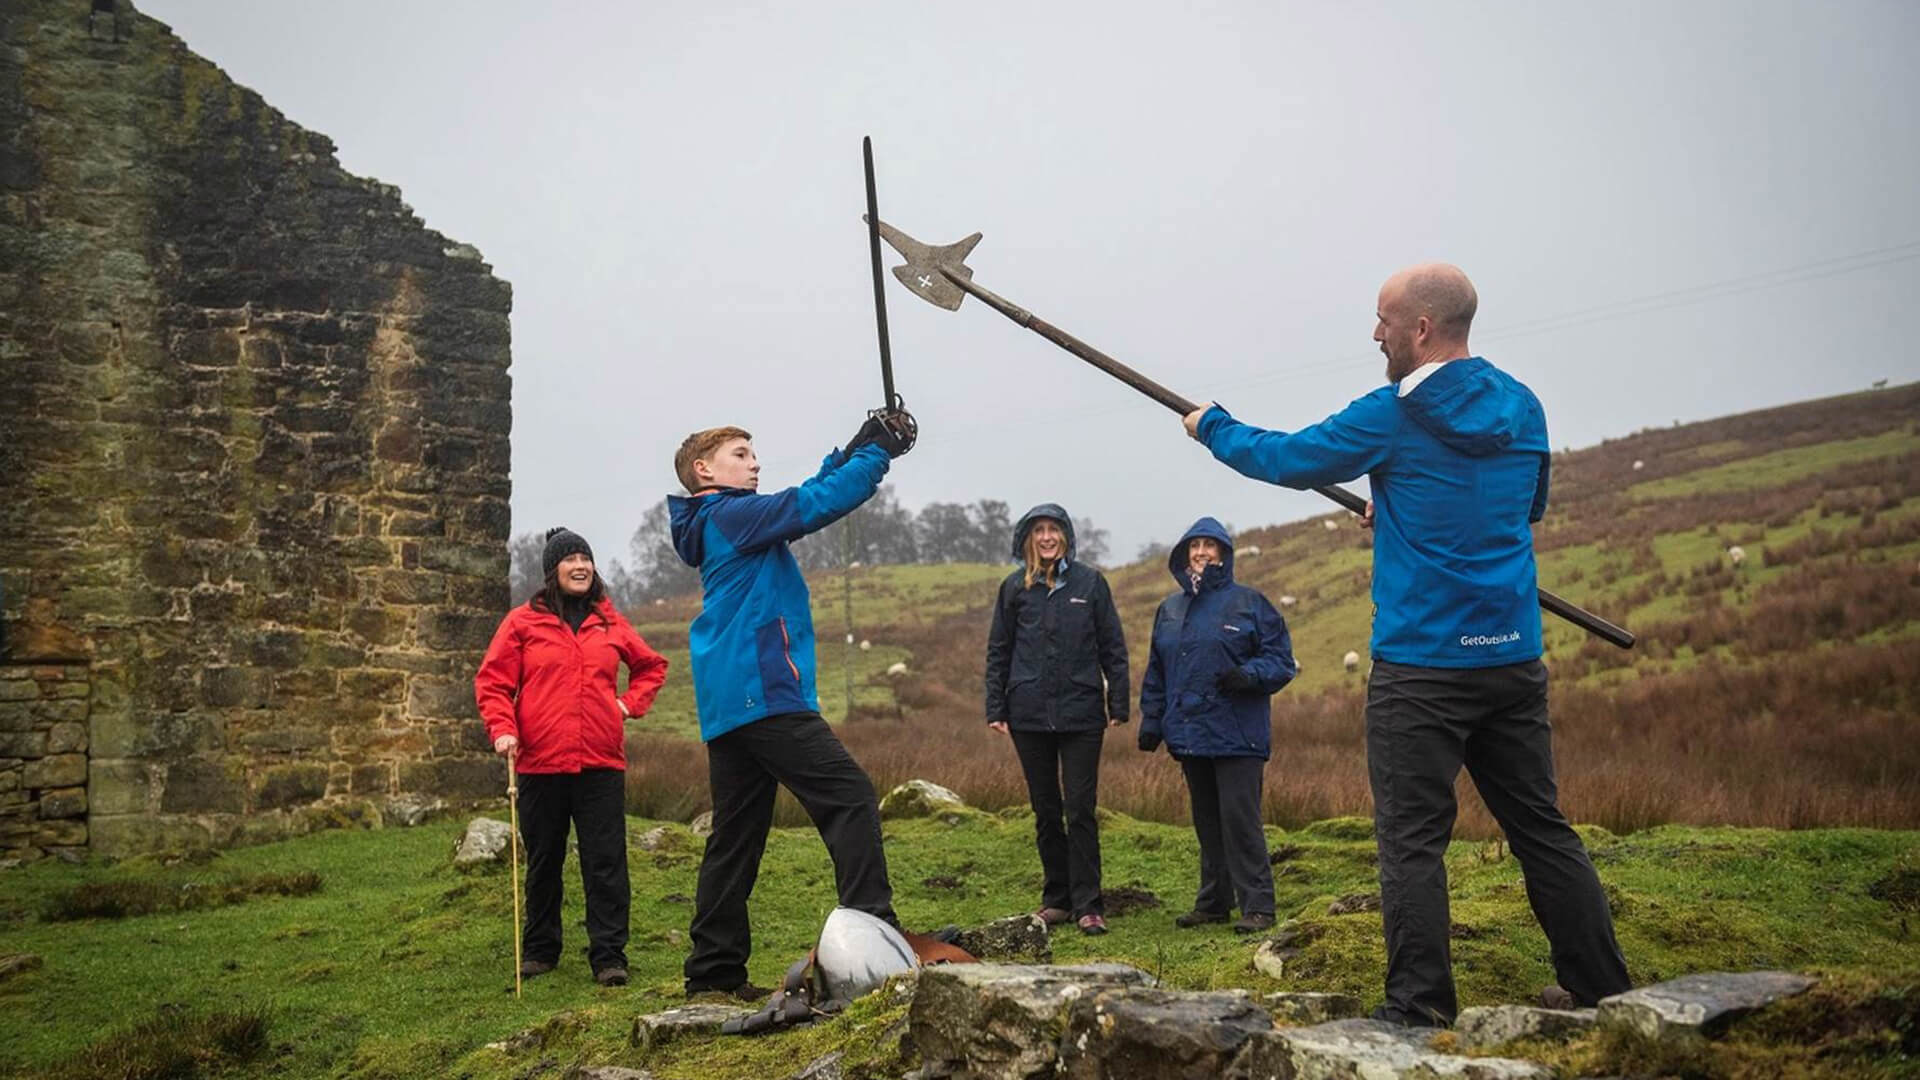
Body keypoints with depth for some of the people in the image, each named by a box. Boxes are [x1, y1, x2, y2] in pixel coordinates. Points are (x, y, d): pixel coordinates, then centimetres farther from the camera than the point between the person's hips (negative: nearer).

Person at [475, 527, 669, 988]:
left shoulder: (609, 622, 11)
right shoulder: (523, 622, 3)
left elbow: (652, 666, 25)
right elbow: (491, 681, 2)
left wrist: (631, 703, 11)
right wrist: (502, 728, -11)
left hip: (601, 763, 1)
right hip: (540, 763, -1)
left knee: (606, 863, -3)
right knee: (543, 862, 11)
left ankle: (608, 955, 1)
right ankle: (539, 950, 25)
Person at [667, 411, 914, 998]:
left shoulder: (726, 522, 23)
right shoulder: (731, 515, -6)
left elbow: (808, 500, 24)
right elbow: (813, 505, -14)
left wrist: (855, 449, 13)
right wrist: (877, 454, -4)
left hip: (728, 703, 10)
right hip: (760, 691, -10)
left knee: (737, 834, 11)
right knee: (849, 796, -13)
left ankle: (715, 970, 14)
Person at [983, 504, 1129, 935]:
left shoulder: (1090, 583, 3)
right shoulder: (1014, 588, 7)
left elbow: (1113, 647, 5)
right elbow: (998, 652, 10)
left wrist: (1118, 705, 0)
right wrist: (995, 709, 3)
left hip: (1081, 713, -2)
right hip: (1029, 714, 2)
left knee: (1081, 810, -4)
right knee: (1045, 811, 9)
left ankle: (1088, 905, 0)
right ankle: (1057, 898, 19)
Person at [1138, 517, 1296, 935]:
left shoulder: (1248, 603, -2)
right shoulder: (1170, 609, 14)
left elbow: (1281, 660, -3)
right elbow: (1156, 674, 18)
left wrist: (1248, 675, -20)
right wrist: (1151, 722, 11)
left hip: (1236, 737, -5)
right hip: (1189, 736, 5)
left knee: (1239, 819, -8)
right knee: (1207, 822, 13)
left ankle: (1257, 906, -2)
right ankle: (1213, 901, 21)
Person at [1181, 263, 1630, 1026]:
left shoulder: (1391, 418, -10)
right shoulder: (1523, 409, 8)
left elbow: (1286, 460, 2)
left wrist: (1213, 428, 20)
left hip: (1421, 663, -6)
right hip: (1514, 657, 6)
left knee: (1411, 836, 0)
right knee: (1540, 826, 14)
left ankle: (1420, 1004, 1)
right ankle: (1599, 985, 20)